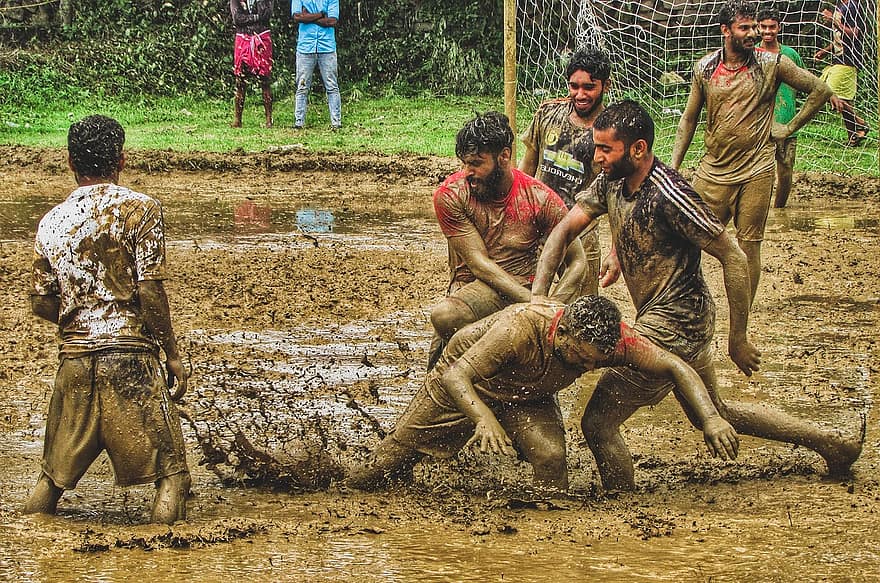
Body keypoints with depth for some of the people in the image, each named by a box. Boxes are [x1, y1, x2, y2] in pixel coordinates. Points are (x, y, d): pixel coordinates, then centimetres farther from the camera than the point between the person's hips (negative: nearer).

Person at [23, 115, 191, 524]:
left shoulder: (51, 222, 9)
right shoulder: (139, 209, -4)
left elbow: (41, 303, 8)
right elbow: (150, 290, -10)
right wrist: (172, 353, -1)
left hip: (74, 356, 4)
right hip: (129, 352, -4)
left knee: (58, 467, 19)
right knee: (168, 467, 0)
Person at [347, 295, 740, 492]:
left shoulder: (613, 340, -31)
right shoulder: (519, 328, -45)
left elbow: (675, 368, -25)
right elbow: (455, 375, -47)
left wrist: (710, 419, -38)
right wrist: (483, 417, -66)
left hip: (526, 399, 3)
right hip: (462, 386, -3)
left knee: (552, 459, -25)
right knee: (391, 460, 4)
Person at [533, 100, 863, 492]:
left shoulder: (669, 196, -25)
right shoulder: (611, 183, -1)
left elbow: (733, 258, -20)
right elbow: (566, 228, -1)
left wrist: (737, 340, -14)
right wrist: (538, 294, -17)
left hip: (671, 326, -10)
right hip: (682, 325, 10)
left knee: (598, 422, -8)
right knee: (714, 415, 28)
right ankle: (830, 442, 35)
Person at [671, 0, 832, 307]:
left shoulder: (771, 64, -3)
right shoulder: (705, 68, 3)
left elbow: (820, 90, 4)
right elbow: (688, 120, 11)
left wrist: (790, 127, 3)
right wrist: (673, 167, 6)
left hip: (755, 171, -2)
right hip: (713, 170, 2)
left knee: (749, 247, 2)